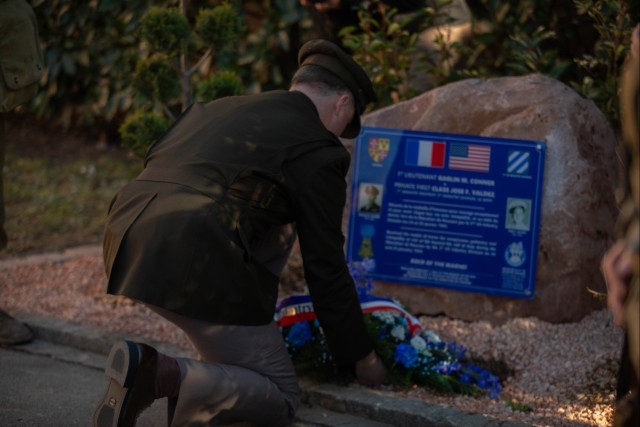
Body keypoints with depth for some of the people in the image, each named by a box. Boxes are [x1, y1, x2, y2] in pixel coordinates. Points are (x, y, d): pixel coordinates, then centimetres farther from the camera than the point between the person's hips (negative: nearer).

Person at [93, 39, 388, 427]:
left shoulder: (221, 108, 26)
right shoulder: (317, 149, 4)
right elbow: (326, 269, 6)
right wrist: (361, 358, 19)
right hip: (196, 262, -8)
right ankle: (163, 375, -18)